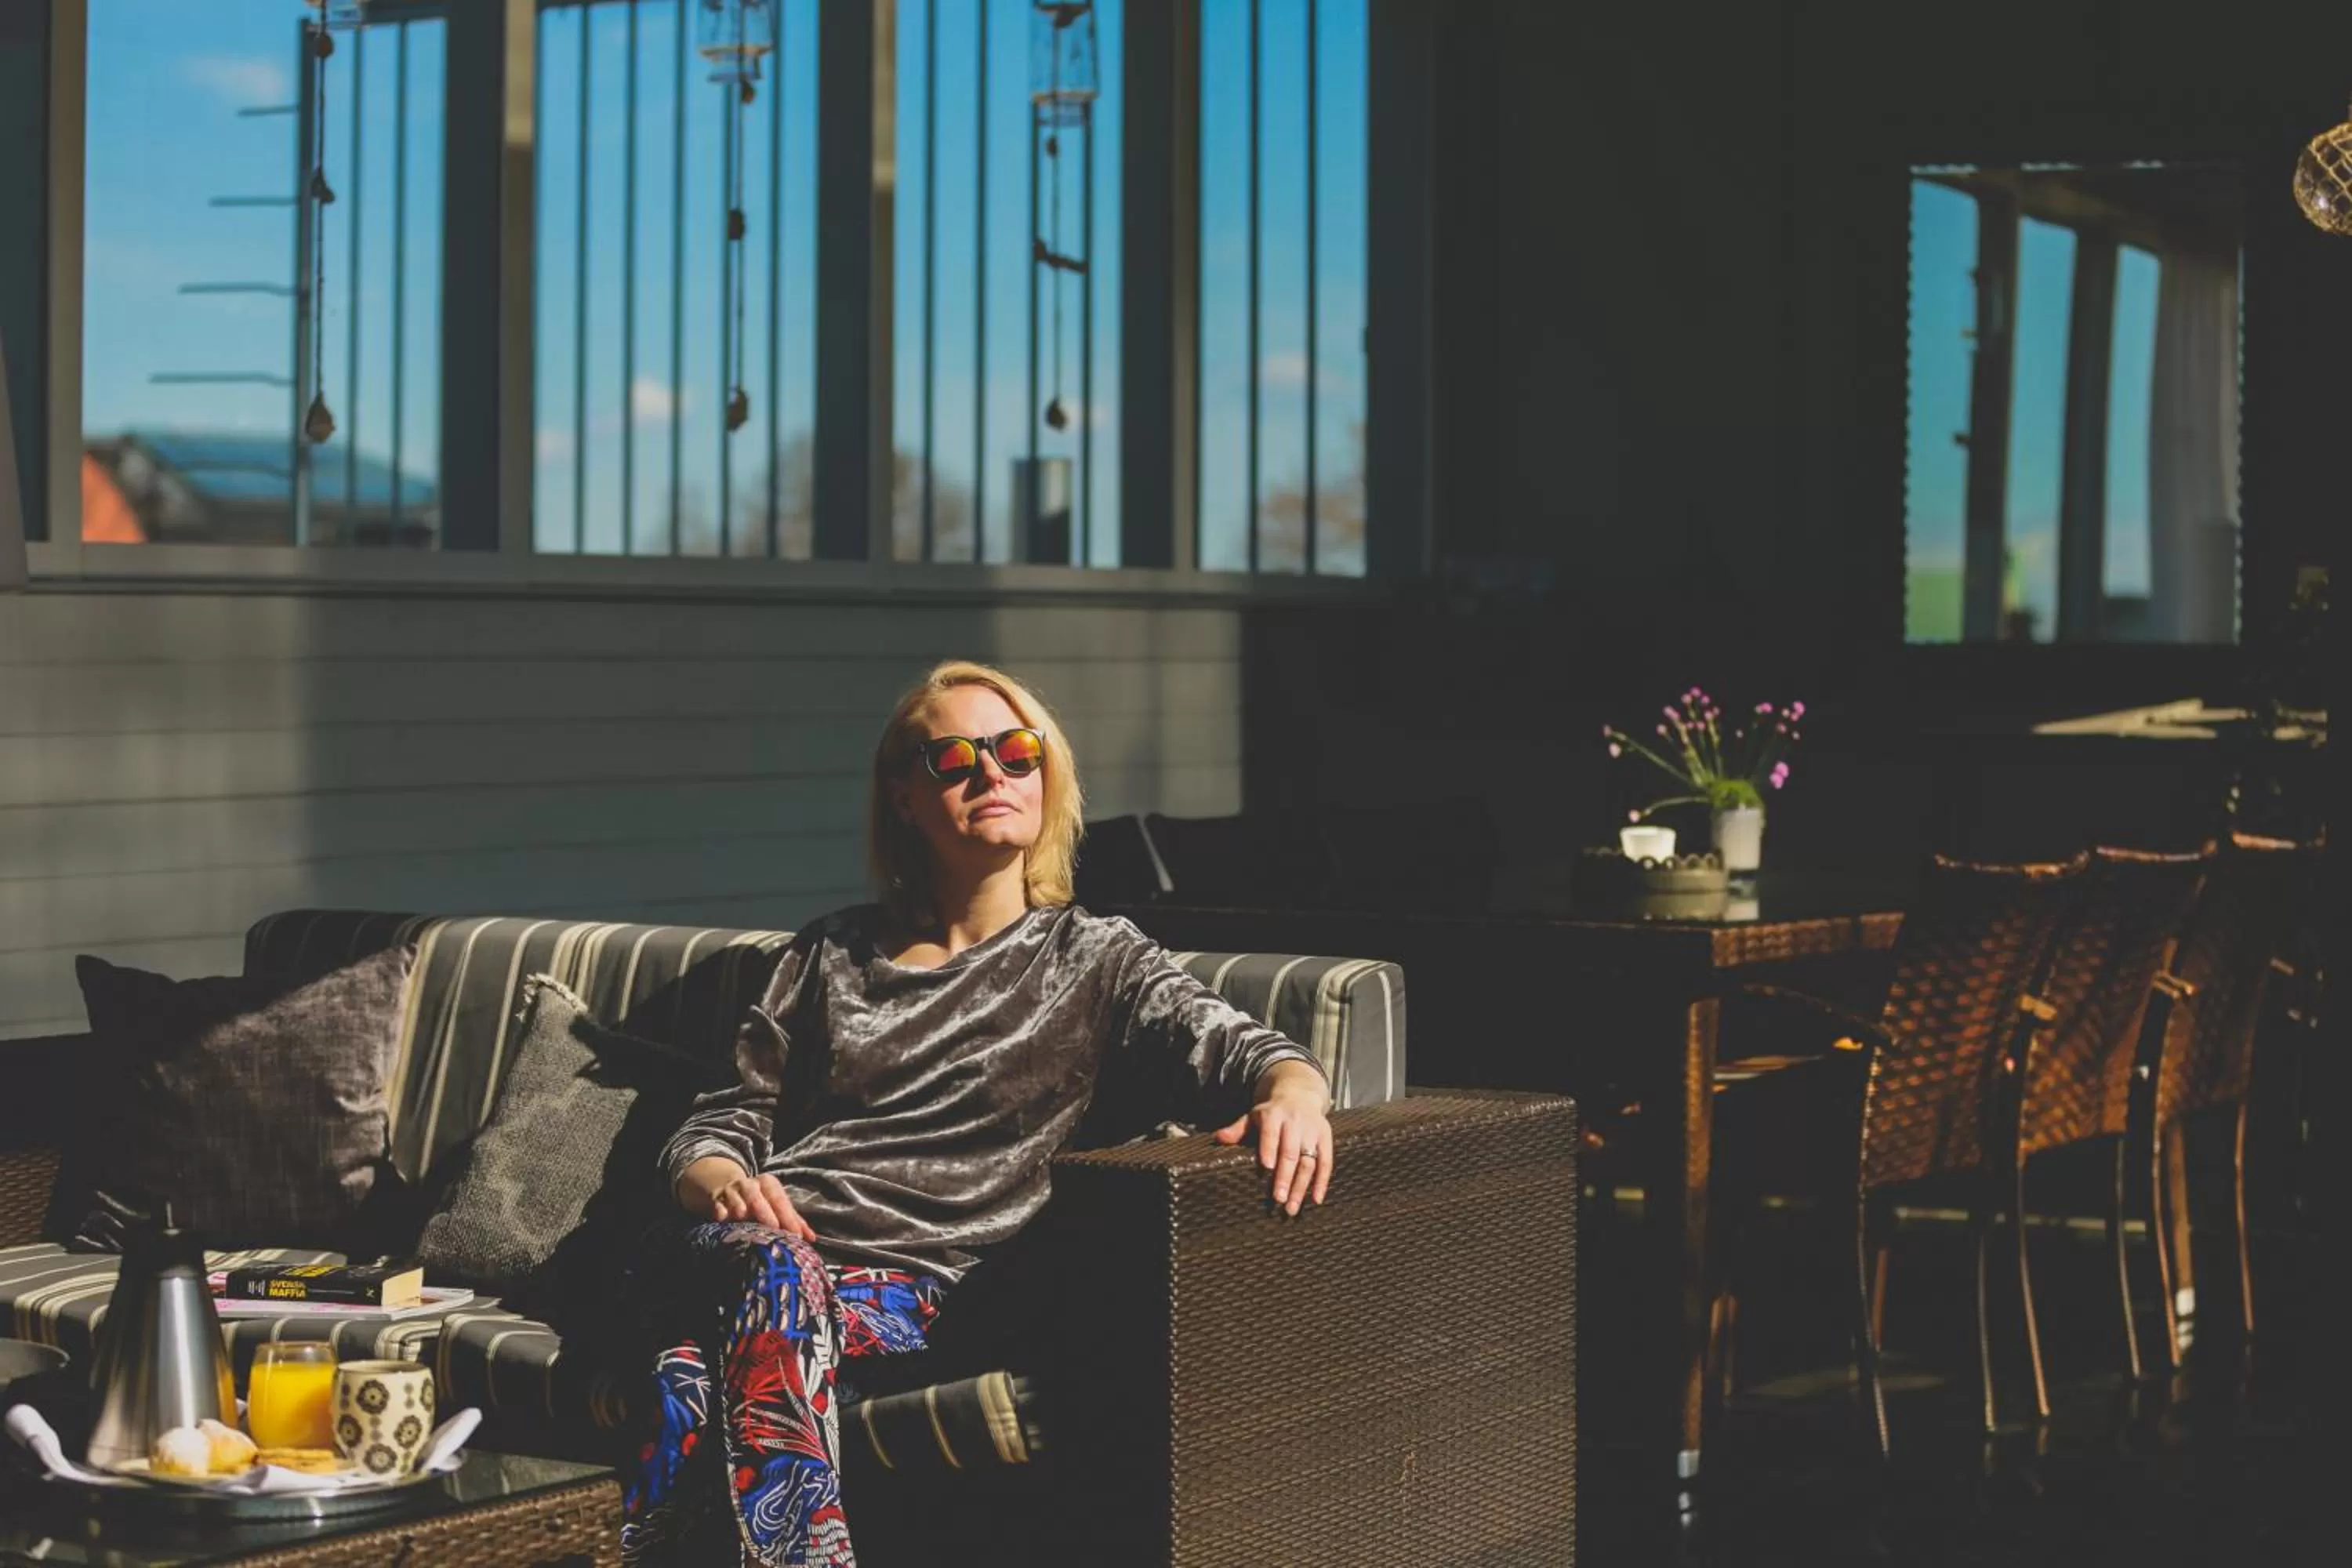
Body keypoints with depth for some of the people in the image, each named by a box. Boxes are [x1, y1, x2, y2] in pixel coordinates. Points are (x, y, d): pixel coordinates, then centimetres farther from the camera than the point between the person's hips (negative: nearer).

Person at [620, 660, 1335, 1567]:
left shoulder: (1095, 961, 17)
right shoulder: (834, 954, 23)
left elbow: (1227, 1046, 0)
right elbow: (725, 1122, 20)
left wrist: (1291, 1086, -26)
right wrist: (721, 1184, -6)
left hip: (906, 1286, -2)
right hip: (731, 1251, 2)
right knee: (771, 1270, -38)